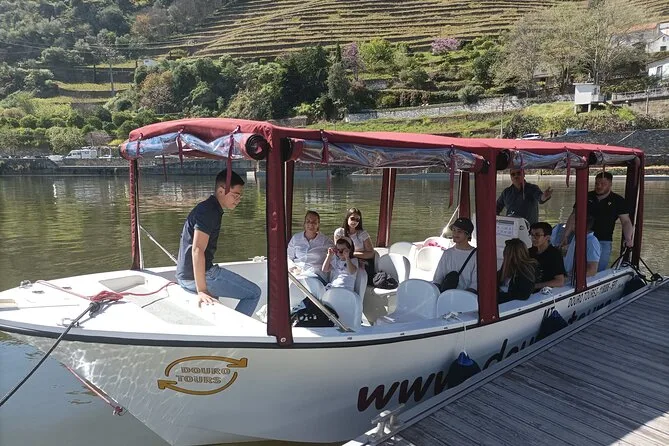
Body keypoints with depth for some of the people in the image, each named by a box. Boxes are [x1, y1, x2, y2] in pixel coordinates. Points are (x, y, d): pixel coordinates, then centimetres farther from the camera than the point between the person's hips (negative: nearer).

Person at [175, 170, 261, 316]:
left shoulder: (208, 208, 15)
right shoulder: (209, 211, -17)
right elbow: (197, 250, -27)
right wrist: (202, 290, -31)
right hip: (199, 275, -11)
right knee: (254, 293, -7)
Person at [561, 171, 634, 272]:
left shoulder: (618, 201, 5)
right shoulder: (586, 197, 8)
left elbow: (626, 221, 2)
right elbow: (573, 217, 6)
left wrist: (628, 239, -15)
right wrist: (566, 236, -1)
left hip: (604, 242, -1)